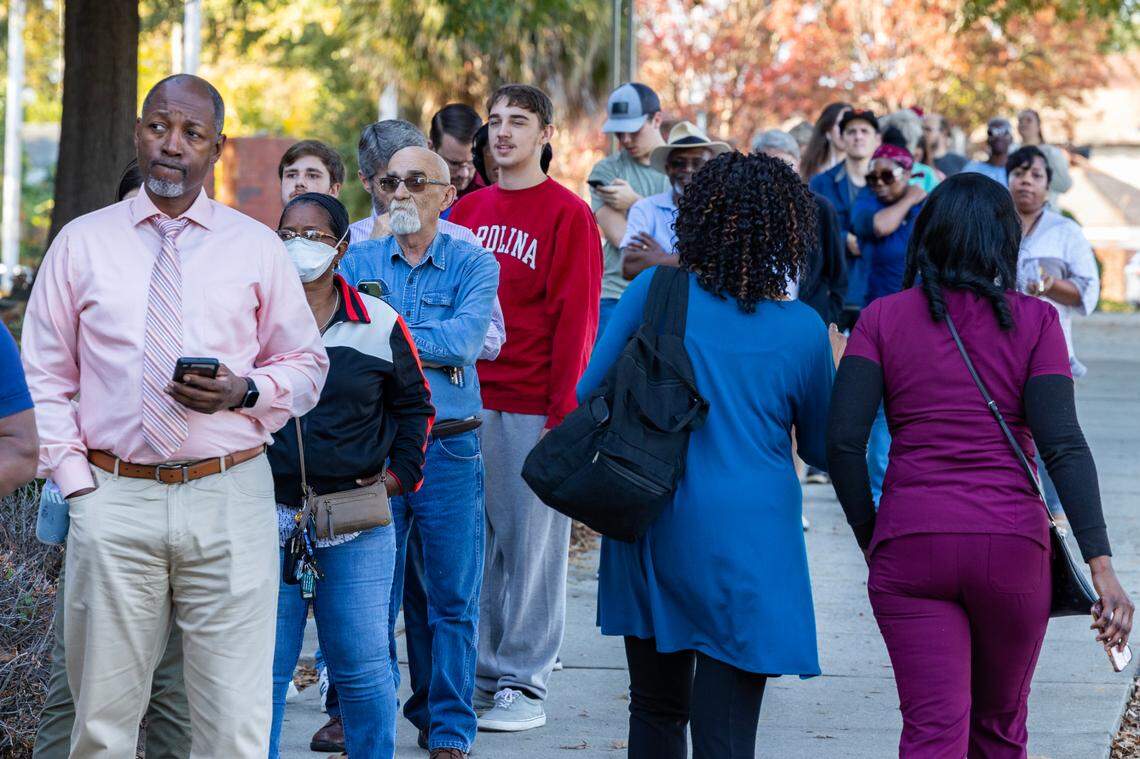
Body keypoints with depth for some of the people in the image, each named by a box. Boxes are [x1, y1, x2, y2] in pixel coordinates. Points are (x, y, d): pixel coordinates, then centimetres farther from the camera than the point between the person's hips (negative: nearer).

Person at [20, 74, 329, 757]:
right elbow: (44, 378, 11)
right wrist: (75, 481, 0)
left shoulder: (258, 248, 9)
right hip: (113, 500, 0)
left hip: (229, 499, 0)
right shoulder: (82, 243, 9)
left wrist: (244, 391, -7)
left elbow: (307, 365, 13)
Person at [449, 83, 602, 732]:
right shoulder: (468, 211, 14)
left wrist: (563, 410, -12)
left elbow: (576, 316, -7)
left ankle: (525, 683, 3)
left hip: (534, 407, -5)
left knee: (533, 539, -2)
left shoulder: (568, 214, -2)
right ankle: (482, 675, 14)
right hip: (470, 403, 5)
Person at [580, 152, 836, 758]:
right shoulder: (803, 329, -4)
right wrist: (833, 368, 25)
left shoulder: (655, 293, -5)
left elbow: (589, 394, 2)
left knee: (657, 709, 19)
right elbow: (821, 449, 9)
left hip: (652, 530, 2)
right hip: (747, 539, -2)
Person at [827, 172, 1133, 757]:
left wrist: (870, 540, 7)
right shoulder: (1033, 321, 1)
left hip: (911, 544, 0)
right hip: (1012, 546, 0)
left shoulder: (883, 319, 3)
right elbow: (1062, 445, -8)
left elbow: (843, 441, -5)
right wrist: (1101, 566, -11)